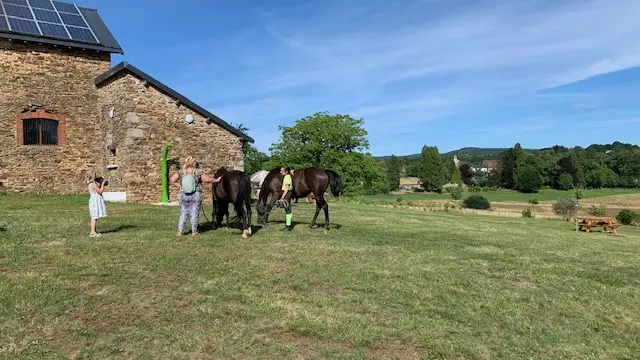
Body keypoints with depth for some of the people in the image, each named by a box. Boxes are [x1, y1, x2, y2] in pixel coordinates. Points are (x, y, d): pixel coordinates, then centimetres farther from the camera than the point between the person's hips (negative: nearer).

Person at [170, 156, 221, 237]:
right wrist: (216, 180, 9)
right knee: (194, 213, 8)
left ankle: (179, 231, 12)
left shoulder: (180, 172, -6)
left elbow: (172, 180, -15)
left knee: (183, 213, 14)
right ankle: (194, 232, 14)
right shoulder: (197, 172, -12)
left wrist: (178, 184, -1)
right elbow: (208, 179, -6)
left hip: (183, 196, 2)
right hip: (196, 195, -2)